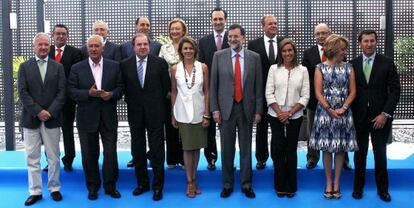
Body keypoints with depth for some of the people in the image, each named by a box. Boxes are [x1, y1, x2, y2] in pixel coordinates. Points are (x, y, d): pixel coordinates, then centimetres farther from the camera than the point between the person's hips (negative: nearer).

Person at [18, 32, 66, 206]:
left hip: (52, 118, 0)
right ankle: (35, 191, 13)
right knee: (32, 158, 4)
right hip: (30, 119, 0)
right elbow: (22, 92, -3)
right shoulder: (25, 66, 5)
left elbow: (61, 92, -1)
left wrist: (50, 112, -14)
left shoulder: (58, 67, 7)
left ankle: (54, 189, 19)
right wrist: (38, 111, -14)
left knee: (54, 157, 7)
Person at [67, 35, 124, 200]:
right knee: (89, 154, 8)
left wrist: (111, 94, -17)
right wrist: (89, 93, -19)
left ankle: (110, 186, 20)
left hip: (108, 117, 0)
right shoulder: (77, 68, 1)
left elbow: (120, 87, 3)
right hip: (87, 117, 0)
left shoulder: (114, 66, 4)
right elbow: (71, 91, -4)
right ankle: (93, 187, 23)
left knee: (111, 153, 4)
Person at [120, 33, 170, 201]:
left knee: (157, 150, 2)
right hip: (135, 112, 2)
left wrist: (157, 102, 7)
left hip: (155, 112, -2)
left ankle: (158, 186, 12)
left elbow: (166, 86, 2)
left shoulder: (160, 63, -3)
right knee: (137, 149, 10)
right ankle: (142, 183, 24)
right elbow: (123, 87, 8)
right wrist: (130, 101, 3)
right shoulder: (125, 64, 1)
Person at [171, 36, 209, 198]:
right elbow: (174, 92, 5)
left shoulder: (203, 67, -1)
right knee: (187, 148, 4)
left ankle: (194, 179, 21)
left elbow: (206, 91, 0)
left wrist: (206, 115, -4)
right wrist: (173, 115, 4)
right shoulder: (175, 68, 0)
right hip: (183, 113, 0)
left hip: (199, 112, 1)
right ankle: (190, 182, 13)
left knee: (196, 147, 8)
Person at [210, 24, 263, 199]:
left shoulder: (254, 57, 2)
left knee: (246, 149, 8)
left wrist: (258, 110, 0)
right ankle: (227, 184, 20)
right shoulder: (219, 56, 1)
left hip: (247, 109, 0)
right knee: (227, 149, 8)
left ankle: (246, 185, 20)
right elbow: (213, 85, 2)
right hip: (226, 109, 0)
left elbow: (258, 86, 3)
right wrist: (214, 109, -3)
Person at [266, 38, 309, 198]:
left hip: (295, 116, 0)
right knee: (278, 149, 3)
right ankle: (280, 186, 15)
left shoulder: (302, 70, 2)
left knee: (291, 150, 6)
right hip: (276, 116, 0)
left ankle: (291, 186, 17)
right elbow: (269, 93, -2)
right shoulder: (274, 69, 2)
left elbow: (305, 96, -1)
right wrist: (280, 113, -10)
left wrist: (290, 113, -10)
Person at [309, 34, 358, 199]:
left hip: (344, 112, 2)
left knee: (340, 148, 5)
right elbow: (318, 93, -6)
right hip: (325, 111, -2)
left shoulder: (348, 67, 6)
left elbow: (352, 91, 2)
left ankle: (336, 183, 15)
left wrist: (343, 108, -11)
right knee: (327, 148, 3)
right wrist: (330, 110, -14)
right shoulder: (320, 68, 0)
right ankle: (328, 183, 14)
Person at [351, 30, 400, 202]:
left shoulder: (387, 63, -2)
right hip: (359, 117, 1)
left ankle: (382, 189, 20)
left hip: (380, 117, -1)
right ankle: (358, 187, 22)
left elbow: (395, 90, -3)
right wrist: (350, 114, -1)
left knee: (380, 154, 5)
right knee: (360, 153, 9)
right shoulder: (353, 64, 2)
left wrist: (385, 114, -11)